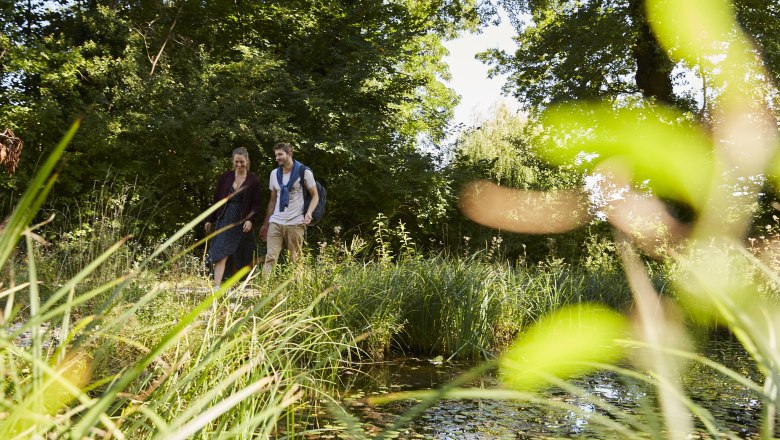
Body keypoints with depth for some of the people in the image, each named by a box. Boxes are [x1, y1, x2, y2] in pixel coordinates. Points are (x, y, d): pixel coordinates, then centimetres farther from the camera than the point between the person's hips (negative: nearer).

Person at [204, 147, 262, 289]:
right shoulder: (225, 177, 4)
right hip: (225, 220, 0)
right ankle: (217, 286, -16)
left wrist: (251, 220, -15)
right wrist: (210, 220, 9)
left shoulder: (253, 181, 0)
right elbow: (217, 199, 9)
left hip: (242, 223, 0)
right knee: (221, 254, -11)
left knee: (240, 258, 8)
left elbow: (257, 204, -1)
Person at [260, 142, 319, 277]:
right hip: (275, 223, 4)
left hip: (295, 224, -4)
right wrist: (265, 224, 17)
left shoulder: (304, 172, -2)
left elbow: (315, 196, 2)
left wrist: (309, 213, -16)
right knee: (270, 257, -7)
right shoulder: (274, 173, 14)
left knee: (295, 260, 1)